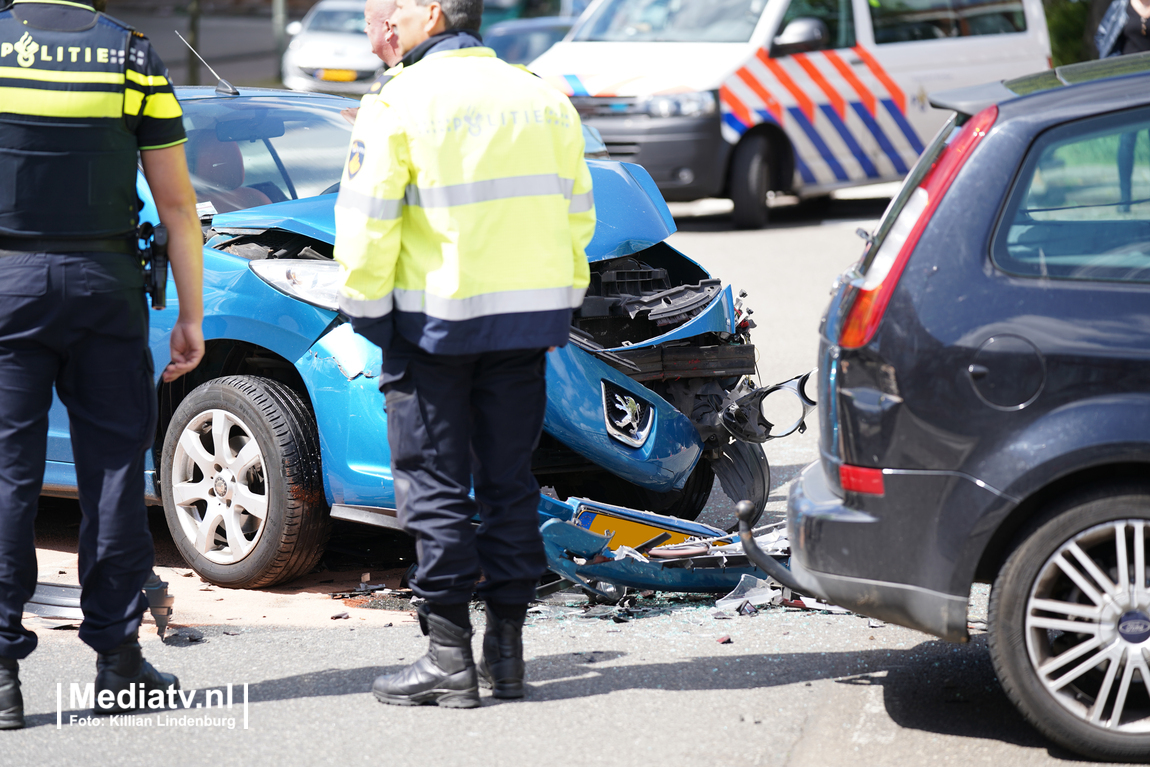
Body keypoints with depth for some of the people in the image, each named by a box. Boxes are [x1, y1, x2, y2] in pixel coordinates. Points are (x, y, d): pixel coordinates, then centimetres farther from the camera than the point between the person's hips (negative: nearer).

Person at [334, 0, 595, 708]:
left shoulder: (400, 103, -8)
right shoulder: (543, 99, 9)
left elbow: (366, 218, -11)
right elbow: (577, 214, 13)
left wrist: (366, 304, -2)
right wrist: (559, 299, 20)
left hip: (434, 317, -5)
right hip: (527, 315, 5)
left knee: (434, 485, 0)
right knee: (509, 478, 11)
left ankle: (450, 656, -2)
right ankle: (507, 648, 13)